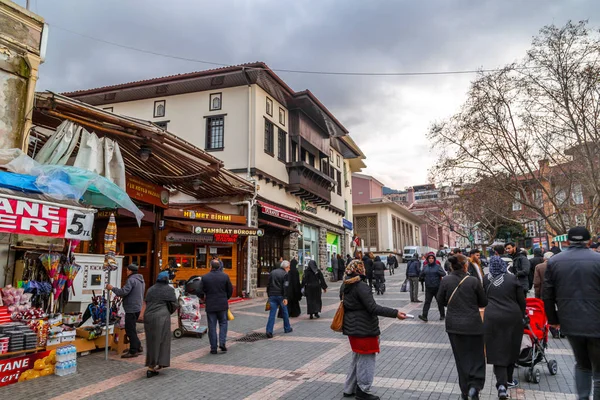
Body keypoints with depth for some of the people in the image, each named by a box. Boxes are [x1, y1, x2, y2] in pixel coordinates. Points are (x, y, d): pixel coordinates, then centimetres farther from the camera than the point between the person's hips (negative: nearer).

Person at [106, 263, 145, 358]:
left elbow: (124, 292, -23)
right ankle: (138, 347, 23)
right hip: (138, 307, 10)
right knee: (131, 329, 19)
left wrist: (112, 288, -11)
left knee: (130, 330, -3)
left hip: (131, 309, -10)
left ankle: (133, 351, 0)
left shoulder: (131, 280, -15)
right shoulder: (141, 280, 16)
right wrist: (120, 295, 18)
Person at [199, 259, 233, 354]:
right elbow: (230, 290, 2)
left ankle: (213, 348, 10)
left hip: (210, 305, 0)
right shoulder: (225, 276, -4)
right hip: (222, 305, 1)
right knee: (223, 323, 15)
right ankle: (222, 343, 1)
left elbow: (201, 292, -4)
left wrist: (203, 298, 18)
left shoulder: (205, 277, -7)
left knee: (212, 326, 7)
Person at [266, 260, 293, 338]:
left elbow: (268, 285, 16)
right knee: (285, 312, 13)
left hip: (272, 296, 4)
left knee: (272, 313, 1)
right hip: (280, 295, -4)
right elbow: (286, 287, -14)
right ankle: (287, 328, 26)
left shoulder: (272, 272, 14)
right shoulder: (285, 274, -5)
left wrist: (269, 295, 21)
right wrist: (285, 298, -16)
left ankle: (269, 331, -9)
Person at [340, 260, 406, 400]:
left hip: (352, 327, 9)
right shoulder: (361, 286, -22)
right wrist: (395, 313, -27)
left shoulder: (344, 286, 5)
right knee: (366, 359, 6)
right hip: (364, 328, -9)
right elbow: (373, 308, -26)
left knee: (357, 358, 21)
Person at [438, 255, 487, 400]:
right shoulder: (474, 281, -13)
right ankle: (474, 386, -2)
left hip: (454, 325, 2)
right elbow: (484, 302, -1)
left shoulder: (445, 280, -9)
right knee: (476, 356, 14)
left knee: (461, 357, 16)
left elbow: (441, 301, 1)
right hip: (473, 324, -2)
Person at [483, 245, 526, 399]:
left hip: (492, 318, -1)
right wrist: (521, 315, 17)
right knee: (510, 348, 18)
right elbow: (522, 300, 2)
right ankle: (508, 380, 32)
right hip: (513, 317, 1)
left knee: (497, 350, 2)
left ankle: (501, 384, -10)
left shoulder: (486, 279, 1)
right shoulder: (513, 279, -3)